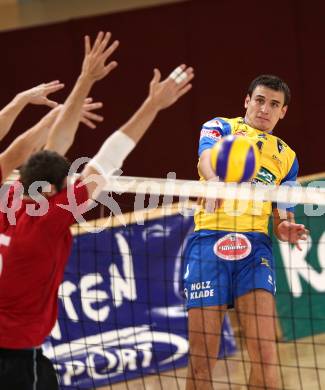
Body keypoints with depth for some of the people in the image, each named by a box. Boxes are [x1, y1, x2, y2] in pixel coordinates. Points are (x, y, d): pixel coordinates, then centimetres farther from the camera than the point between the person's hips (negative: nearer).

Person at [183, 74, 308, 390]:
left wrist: (286, 229, -1)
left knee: (265, 353, -12)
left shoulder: (286, 157, 23)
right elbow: (208, 157, -12)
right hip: (209, 240, -2)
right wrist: (215, 179, -36)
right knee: (201, 358, -5)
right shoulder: (220, 128, 11)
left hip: (255, 245, 2)